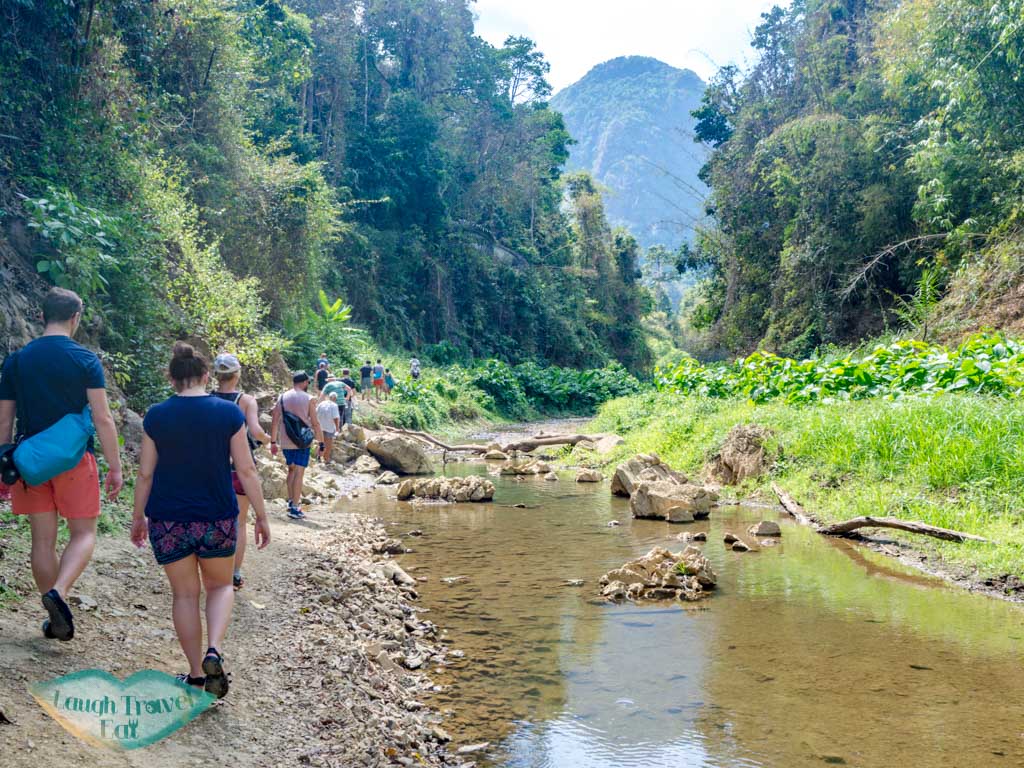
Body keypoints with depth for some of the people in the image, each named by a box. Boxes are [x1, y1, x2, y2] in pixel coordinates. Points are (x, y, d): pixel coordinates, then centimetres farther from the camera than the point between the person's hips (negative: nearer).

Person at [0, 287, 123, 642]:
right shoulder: (85, 360, -7)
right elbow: (102, 419, -10)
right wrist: (115, 468, -4)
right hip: (74, 459, -3)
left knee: (43, 540, 9)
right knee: (84, 533, 9)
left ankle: (57, 620, 15)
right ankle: (59, 592, -16)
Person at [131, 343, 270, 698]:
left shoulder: (156, 416, -4)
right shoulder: (229, 413, -6)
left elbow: (145, 474, 0)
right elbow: (246, 470, -5)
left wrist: (138, 517, 14)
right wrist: (261, 516, 3)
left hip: (168, 520, 1)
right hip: (218, 520, 0)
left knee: (184, 593, 14)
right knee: (220, 586, 20)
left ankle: (196, 674, 19)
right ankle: (214, 651, -2)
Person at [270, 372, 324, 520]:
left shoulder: (282, 398, 4)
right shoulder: (309, 399, -7)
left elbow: (275, 422, 5)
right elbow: (315, 424, -9)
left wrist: (273, 442, 12)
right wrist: (321, 443, -2)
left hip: (285, 442, 4)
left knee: (292, 469, 22)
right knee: (299, 473, -2)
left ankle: (291, 501, 22)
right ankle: (295, 508, -3)